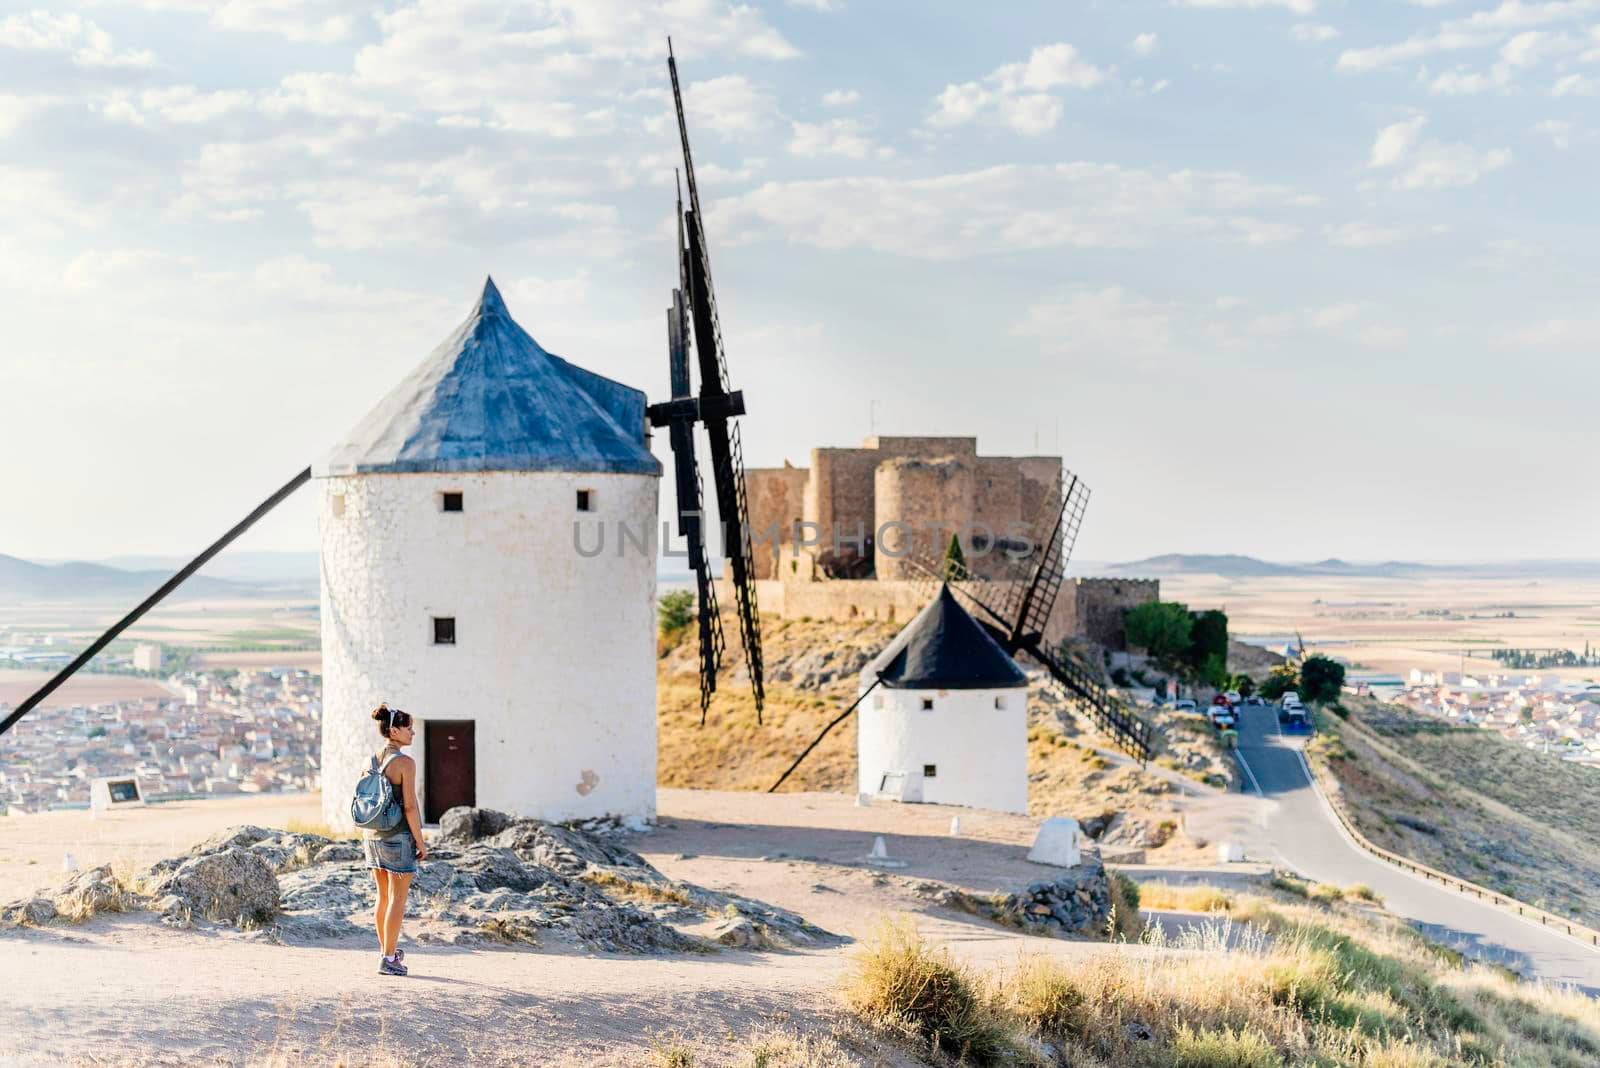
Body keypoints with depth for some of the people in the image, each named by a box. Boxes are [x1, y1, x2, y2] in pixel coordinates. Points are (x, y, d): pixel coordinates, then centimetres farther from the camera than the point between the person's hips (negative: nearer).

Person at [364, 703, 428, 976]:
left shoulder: (371, 761, 5)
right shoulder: (405, 763, -16)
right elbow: (410, 806, -18)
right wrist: (421, 842, -11)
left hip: (374, 836, 7)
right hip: (399, 836, -7)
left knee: (383, 896, 17)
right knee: (398, 899, 0)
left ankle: (386, 951, 25)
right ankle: (389, 960, 1)